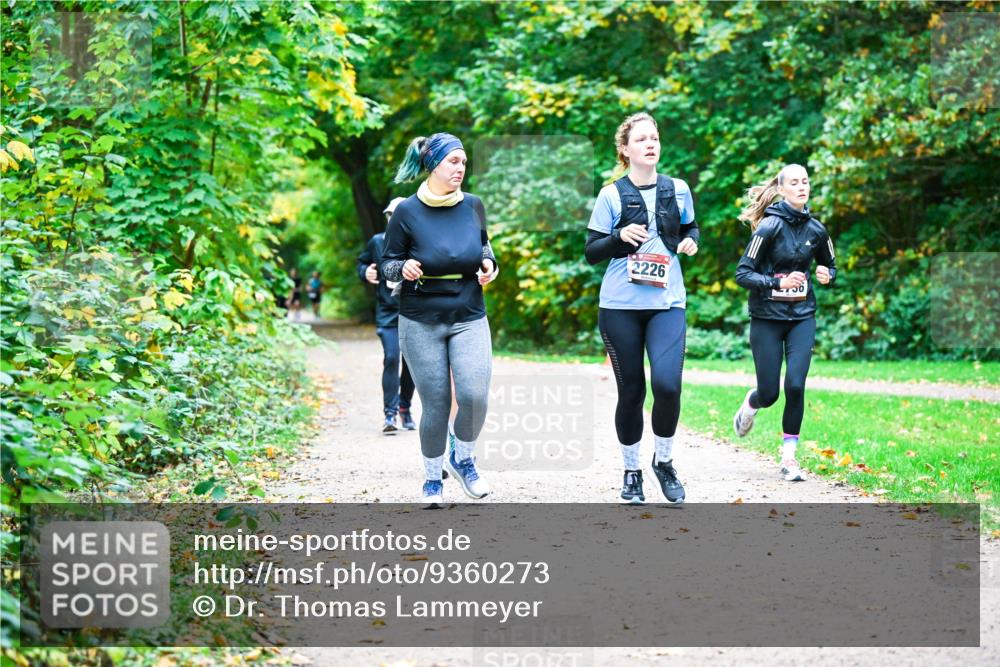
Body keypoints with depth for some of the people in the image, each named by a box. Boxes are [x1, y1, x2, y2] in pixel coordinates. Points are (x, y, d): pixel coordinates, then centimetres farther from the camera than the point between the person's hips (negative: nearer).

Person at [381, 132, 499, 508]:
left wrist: (488, 262, 0)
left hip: (469, 319, 2)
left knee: (474, 396, -14)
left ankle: (463, 459, 15)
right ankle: (432, 478, 23)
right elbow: (387, 264, 0)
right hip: (421, 323, -2)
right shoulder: (407, 212, -7)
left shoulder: (473, 206, 2)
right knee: (435, 405, 1)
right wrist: (404, 268, -22)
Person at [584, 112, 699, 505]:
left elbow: (691, 228, 23)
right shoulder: (611, 195, -1)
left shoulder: (677, 190, 6)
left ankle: (664, 461, 7)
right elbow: (591, 252, 1)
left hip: (667, 303, 1)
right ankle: (631, 472, 23)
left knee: (667, 384, -17)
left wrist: (690, 241, 0)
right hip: (620, 306, -1)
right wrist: (621, 236, -18)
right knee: (631, 391, 5)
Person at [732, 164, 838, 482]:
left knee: (795, 385, -13)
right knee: (769, 394, 1)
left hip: (802, 317, 3)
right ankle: (750, 403, 39)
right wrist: (779, 282, -25)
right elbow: (742, 274, -13)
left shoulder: (816, 229, 2)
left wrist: (827, 275, -4)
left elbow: (831, 266, 19)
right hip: (767, 318, -3)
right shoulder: (769, 227, -12)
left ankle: (789, 457, 0)